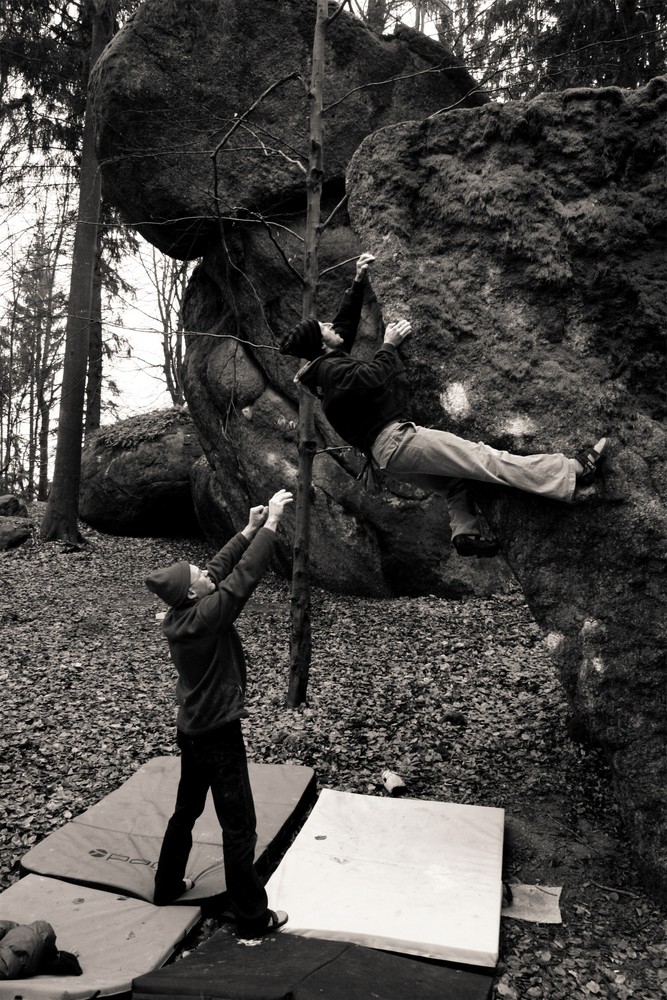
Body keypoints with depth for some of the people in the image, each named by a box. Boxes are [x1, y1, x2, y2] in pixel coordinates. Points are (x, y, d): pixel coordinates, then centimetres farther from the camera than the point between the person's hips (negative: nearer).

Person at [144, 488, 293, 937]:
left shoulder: (179, 615, -3)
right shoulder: (204, 617, -26)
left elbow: (220, 569, 5)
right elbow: (242, 576, -26)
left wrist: (250, 530, 3)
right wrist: (271, 523, -19)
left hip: (193, 729, 9)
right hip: (219, 734, -9)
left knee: (186, 810, 25)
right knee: (239, 826, 3)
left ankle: (168, 885, 42)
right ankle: (253, 917, 14)